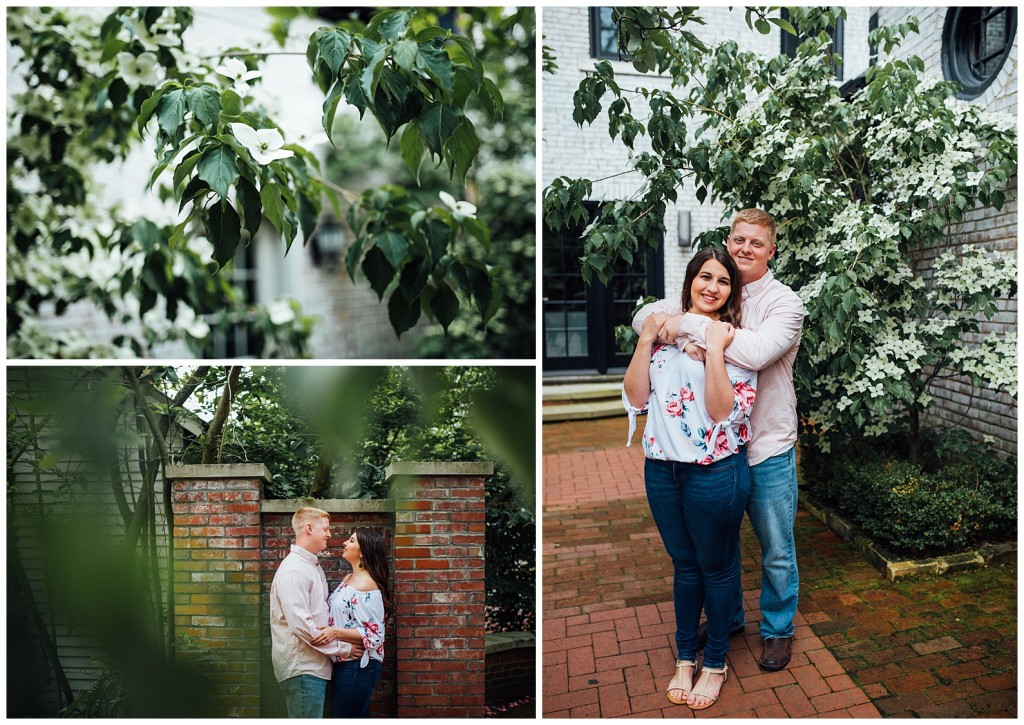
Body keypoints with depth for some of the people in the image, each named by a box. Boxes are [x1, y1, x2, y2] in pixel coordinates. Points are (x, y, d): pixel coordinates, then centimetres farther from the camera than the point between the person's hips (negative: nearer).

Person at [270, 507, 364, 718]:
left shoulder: (313, 566, 15)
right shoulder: (293, 570, -16)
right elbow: (300, 624, -24)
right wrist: (341, 648, -15)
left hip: (313, 665, 9)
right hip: (302, 668, -9)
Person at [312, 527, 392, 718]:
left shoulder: (367, 586, -19)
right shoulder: (349, 579, 9)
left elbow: (374, 636, -22)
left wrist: (336, 633, -28)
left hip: (357, 666, -9)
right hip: (346, 663, 9)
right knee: (358, 717, 18)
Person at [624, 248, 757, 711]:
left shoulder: (736, 338, -10)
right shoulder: (665, 330, 2)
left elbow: (724, 412, -19)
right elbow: (636, 398, -4)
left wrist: (714, 349, -24)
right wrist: (645, 342, -12)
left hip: (715, 472, -4)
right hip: (662, 469, 4)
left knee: (715, 567, 13)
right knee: (684, 564, 20)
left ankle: (715, 663, 34)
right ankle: (685, 656, 39)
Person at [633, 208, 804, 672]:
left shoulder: (784, 303, -11)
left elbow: (756, 352, -30)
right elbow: (644, 317, -2)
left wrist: (687, 324, -27)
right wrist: (676, 332, -23)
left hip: (767, 447, -4)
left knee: (776, 549, 12)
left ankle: (778, 629, 34)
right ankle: (727, 619, 41)